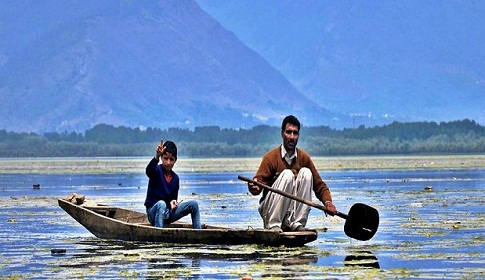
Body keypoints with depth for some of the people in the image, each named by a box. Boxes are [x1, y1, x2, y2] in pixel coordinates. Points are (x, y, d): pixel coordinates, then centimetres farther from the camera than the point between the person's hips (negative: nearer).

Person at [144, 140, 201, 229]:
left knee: (193, 204, -8)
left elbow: (174, 198, 15)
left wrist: (173, 202, -11)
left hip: (168, 213, 6)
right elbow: (148, 170, -34)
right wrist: (157, 157, -52)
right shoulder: (157, 170, -8)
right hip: (153, 211, -6)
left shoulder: (175, 178, 9)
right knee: (161, 204, -39)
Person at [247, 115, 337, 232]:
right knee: (287, 174, -24)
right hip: (270, 210, -4)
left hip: (293, 212, 4)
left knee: (306, 172, -12)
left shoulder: (304, 157, 3)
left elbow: (318, 184, 4)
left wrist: (327, 202, -14)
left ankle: (296, 224, -18)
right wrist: (254, 188, -42)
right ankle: (273, 226, -27)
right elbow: (259, 180, -17)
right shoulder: (271, 157, -8)